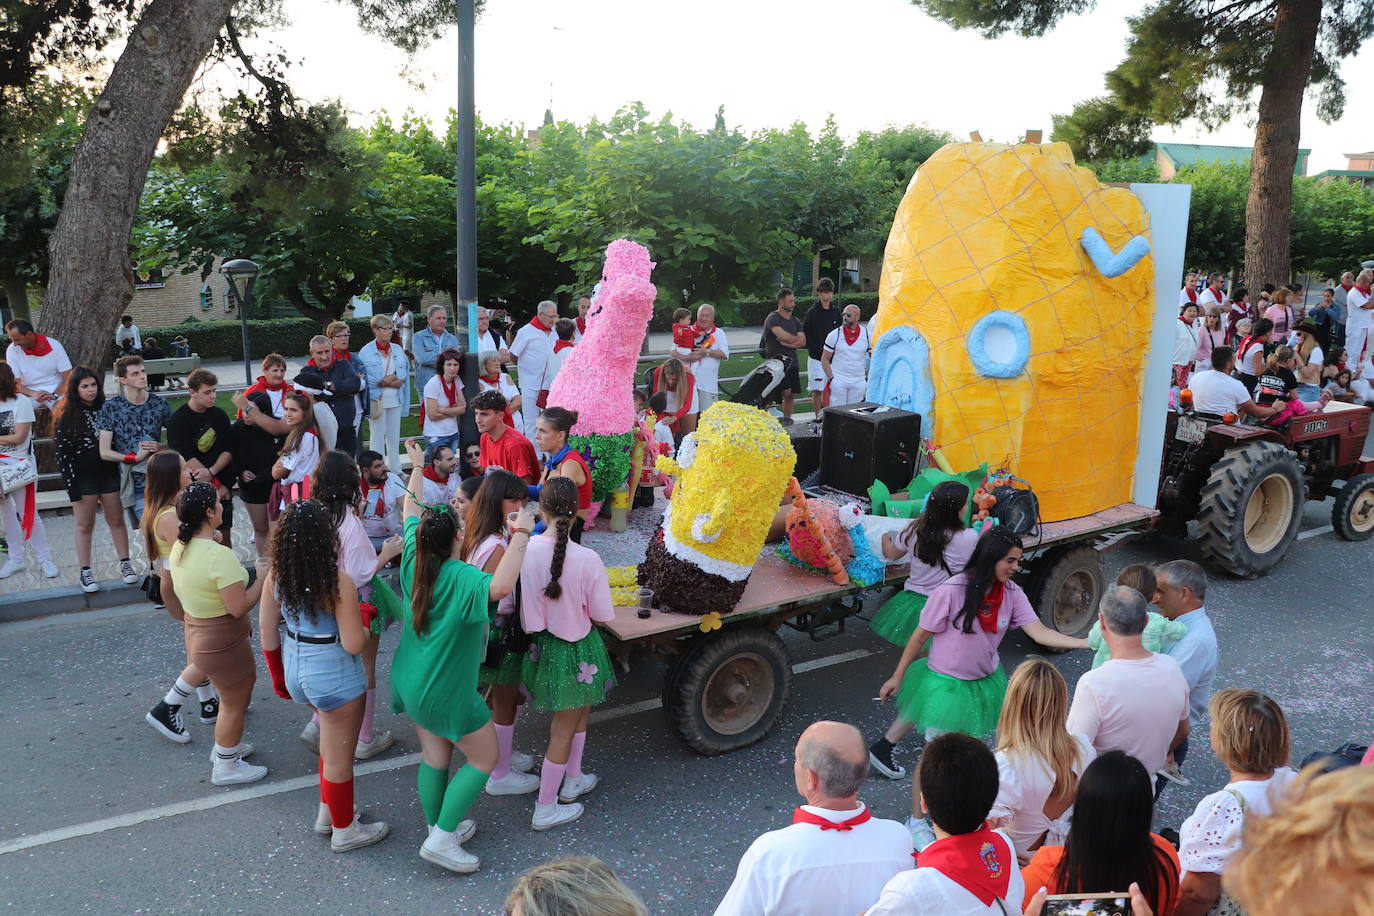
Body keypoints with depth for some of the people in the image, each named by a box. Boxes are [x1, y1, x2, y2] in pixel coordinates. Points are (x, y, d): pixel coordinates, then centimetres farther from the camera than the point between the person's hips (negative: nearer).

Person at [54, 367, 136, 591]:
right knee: (85, 524, 5)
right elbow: (63, 453, -6)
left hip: (109, 474, 2)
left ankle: (125, 564, 17)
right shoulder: (68, 417, -5)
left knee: (116, 520, 7)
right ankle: (85, 572, 12)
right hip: (83, 477, -2)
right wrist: (72, 486, -11)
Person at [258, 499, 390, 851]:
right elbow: (354, 644, -23)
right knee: (338, 758, 13)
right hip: (335, 676, -7)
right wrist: (368, 633, 0)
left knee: (331, 744, 30)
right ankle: (344, 831, 32)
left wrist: (278, 676, 15)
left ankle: (327, 812, 44)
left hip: (295, 668, 7)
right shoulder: (338, 582, -26)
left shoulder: (276, 575, -8)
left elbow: (266, 628, 3)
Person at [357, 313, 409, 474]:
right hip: (377, 400, -5)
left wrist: (386, 380, -13)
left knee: (394, 435, 11)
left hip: (395, 399, 5)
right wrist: (392, 381, -15)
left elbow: (404, 373, 5)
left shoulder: (397, 350, 11)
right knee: (377, 436, 0)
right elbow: (364, 377, -12)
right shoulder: (366, 352, -5)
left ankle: (396, 470, 20)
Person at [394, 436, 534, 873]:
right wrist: (521, 534, -45)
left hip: (410, 683, 7)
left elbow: (411, 510, 9)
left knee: (434, 756, 20)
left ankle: (439, 827, 32)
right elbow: (500, 586, -50)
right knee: (484, 758, 9)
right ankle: (442, 838, 5)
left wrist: (417, 467, 20)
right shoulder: (461, 577, -29)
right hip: (446, 691, -7)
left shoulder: (414, 561, -7)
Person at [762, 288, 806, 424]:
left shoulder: (795, 321, 16)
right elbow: (783, 335, -21)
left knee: (791, 394, 7)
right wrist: (796, 339, -2)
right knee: (786, 391, -18)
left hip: (791, 361, 7)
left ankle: (787, 419, 15)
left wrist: (786, 342, -10)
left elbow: (803, 342, 5)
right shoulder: (773, 319, -6)